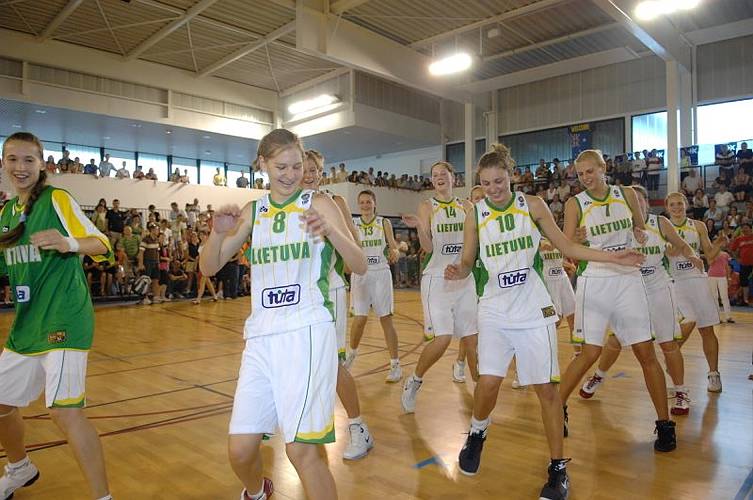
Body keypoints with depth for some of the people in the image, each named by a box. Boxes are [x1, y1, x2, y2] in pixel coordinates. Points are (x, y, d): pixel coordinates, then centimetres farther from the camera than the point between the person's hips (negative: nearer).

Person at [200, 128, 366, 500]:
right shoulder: (253, 212, 12)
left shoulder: (318, 204, 0)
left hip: (307, 332, -4)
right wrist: (219, 232, -9)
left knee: (301, 451, -9)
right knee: (240, 450, 7)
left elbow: (360, 266, -5)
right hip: (261, 336, 4)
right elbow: (208, 268, 12)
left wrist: (329, 231, -24)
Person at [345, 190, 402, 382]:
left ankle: (395, 365, 6)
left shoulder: (384, 223, 2)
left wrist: (394, 253, -22)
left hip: (381, 274, -1)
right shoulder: (352, 224, 4)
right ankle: (352, 352, 30)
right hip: (360, 275, 1)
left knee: (386, 319, -2)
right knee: (359, 318, 0)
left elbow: (394, 247, 0)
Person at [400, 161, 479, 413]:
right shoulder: (427, 206, 1)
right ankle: (414, 381, 9)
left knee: (472, 338, 4)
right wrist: (418, 227, -25)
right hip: (437, 279, -4)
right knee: (442, 337, -14)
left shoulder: (465, 207, 11)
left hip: (464, 279, 4)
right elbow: (427, 247, -7)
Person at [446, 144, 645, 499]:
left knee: (546, 388, 1)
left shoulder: (532, 206, 0)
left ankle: (558, 469, 18)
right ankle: (476, 435, 22)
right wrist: (457, 271, -20)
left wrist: (611, 257, -2)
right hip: (495, 311, 0)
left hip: (533, 310, 0)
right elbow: (467, 262, 3)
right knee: (488, 382, -10)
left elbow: (566, 246, 6)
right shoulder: (475, 215, 0)